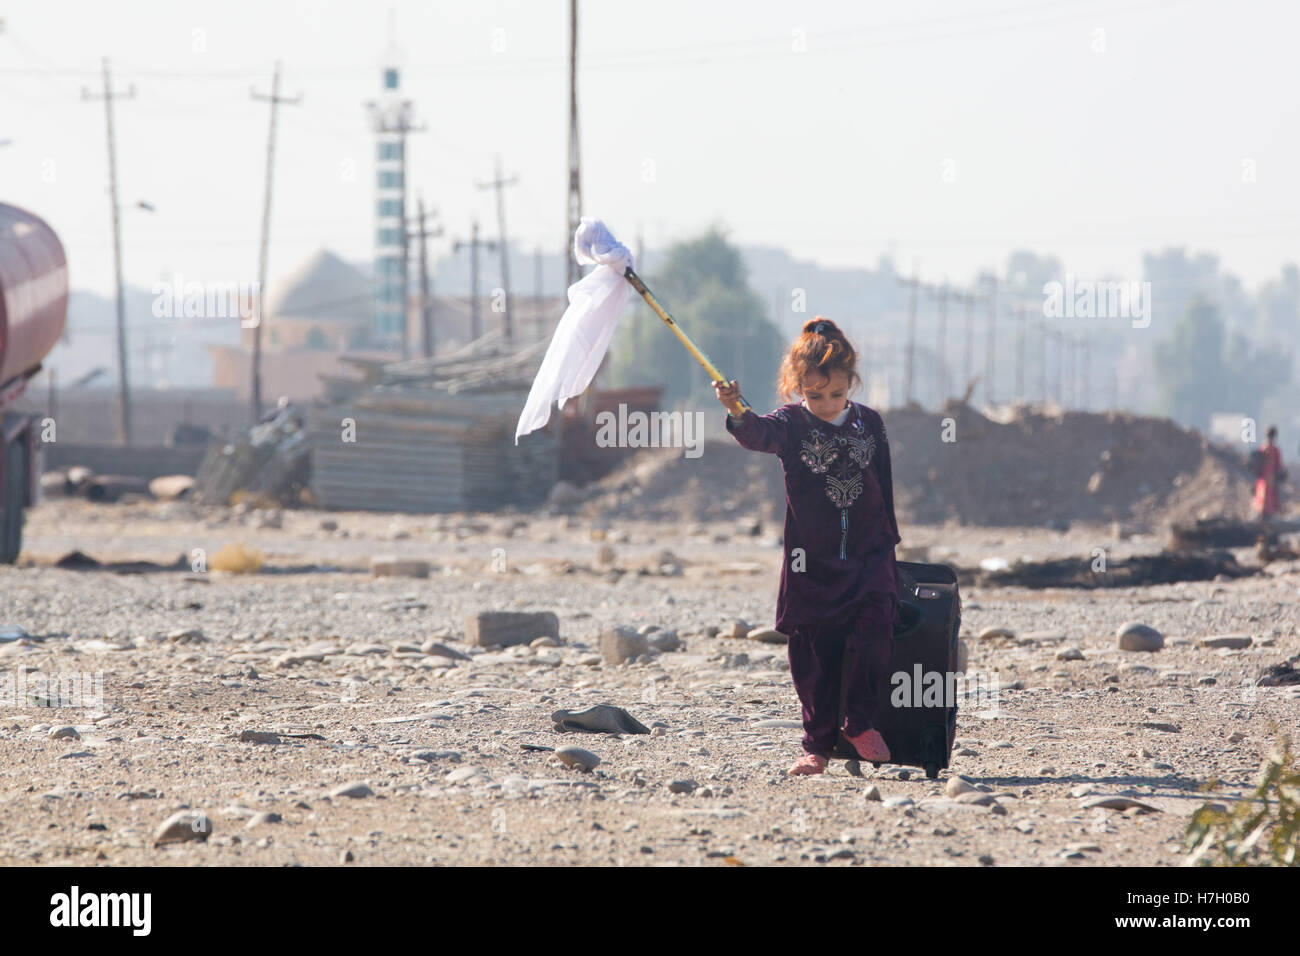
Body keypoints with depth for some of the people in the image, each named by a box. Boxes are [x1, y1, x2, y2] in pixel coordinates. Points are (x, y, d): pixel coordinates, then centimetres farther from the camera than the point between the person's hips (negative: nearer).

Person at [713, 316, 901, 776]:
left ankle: (860, 721, 1)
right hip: (811, 560, -1)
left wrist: (888, 541, 17)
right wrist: (738, 413, -49)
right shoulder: (792, 424, -3)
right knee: (813, 651, 1)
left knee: (874, 631, -17)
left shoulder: (869, 423, 6)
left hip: (868, 554, 1)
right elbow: (760, 435, -27)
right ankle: (818, 744, 11)